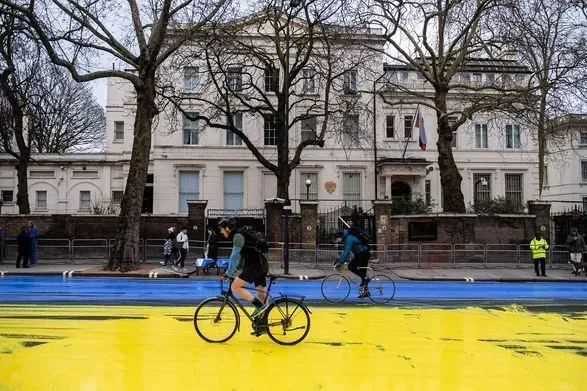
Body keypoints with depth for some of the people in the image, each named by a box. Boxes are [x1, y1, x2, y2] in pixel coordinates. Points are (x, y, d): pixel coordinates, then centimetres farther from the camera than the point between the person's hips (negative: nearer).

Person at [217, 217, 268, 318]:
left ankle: (259, 306, -14)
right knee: (261, 294, 10)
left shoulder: (238, 236, -11)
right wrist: (238, 268, 25)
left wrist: (228, 274, -14)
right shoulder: (239, 235, 18)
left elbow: (234, 257, -16)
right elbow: (241, 255, 27)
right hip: (261, 265, 10)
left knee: (235, 286, -11)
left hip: (255, 266, -10)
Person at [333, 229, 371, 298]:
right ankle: (365, 292, 14)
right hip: (365, 254, 10)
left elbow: (347, 252, -26)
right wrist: (339, 260, 11)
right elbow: (345, 252, 19)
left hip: (363, 253, -10)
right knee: (362, 272, 11)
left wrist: (341, 262, -27)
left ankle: (364, 278, -11)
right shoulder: (346, 240, 14)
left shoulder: (349, 239, -18)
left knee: (351, 266, -15)